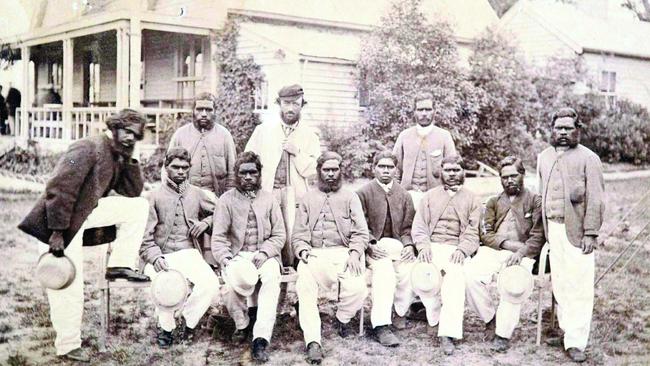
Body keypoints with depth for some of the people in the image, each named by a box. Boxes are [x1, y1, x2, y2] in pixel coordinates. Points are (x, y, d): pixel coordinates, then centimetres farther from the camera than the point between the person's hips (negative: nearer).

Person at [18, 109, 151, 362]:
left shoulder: (118, 157, 7)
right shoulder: (88, 149, -20)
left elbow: (133, 192, 10)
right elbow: (59, 189, -26)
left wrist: (129, 159, -2)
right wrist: (58, 233, -26)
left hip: (86, 212, 8)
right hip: (61, 222, -8)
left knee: (139, 206, 2)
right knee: (68, 286, -4)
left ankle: (119, 265, 5)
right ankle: (68, 347, 12)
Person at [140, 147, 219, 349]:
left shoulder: (197, 194, 14)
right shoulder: (154, 196, 6)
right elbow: (145, 237, 0)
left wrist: (205, 223, 4)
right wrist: (155, 257, -18)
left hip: (189, 253, 2)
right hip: (162, 256, -2)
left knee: (211, 284, -27)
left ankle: (188, 319, 2)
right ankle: (166, 326, -4)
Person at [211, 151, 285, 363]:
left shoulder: (268, 199, 10)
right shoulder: (227, 200, 5)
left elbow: (279, 235, 8)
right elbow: (218, 238, 0)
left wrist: (264, 253, -11)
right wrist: (227, 261, -18)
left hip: (265, 255, 1)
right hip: (237, 255, -1)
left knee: (271, 278, -33)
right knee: (234, 280, -34)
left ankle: (260, 340, -35)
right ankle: (242, 324, -3)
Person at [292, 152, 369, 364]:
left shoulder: (350, 197, 16)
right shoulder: (308, 199, 20)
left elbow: (361, 232, 6)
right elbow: (298, 234, 12)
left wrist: (354, 253, -12)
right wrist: (302, 251, -9)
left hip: (343, 253, 0)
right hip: (314, 255, 1)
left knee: (357, 289, -28)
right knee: (304, 288, -30)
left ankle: (342, 318, 5)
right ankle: (313, 341, -27)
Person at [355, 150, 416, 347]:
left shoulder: (404, 195, 15)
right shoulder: (363, 193, 5)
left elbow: (408, 227, 11)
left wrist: (409, 245, -8)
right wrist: (370, 246, -17)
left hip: (398, 243, 3)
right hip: (374, 246, -3)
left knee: (411, 269, -27)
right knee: (384, 269, -33)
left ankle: (400, 311, -1)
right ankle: (381, 326, -33)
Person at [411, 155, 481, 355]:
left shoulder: (471, 199, 16)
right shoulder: (430, 196, 20)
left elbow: (473, 232, 4)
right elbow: (419, 226, 11)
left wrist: (462, 249, -14)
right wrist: (423, 245, -8)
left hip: (456, 249, -1)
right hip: (432, 247, 1)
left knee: (456, 276, -31)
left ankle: (447, 333, -31)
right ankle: (434, 312, -2)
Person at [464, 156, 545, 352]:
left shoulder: (535, 201, 12)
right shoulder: (494, 202, 22)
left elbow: (538, 236, 1)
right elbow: (485, 234, 9)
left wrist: (521, 252, -17)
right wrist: (509, 244, -8)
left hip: (521, 254, -3)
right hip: (492, 250, 3)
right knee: (471, 274, -27)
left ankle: (503, 333, -22)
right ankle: (491, 317, -6)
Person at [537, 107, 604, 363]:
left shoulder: (588, 158, -2)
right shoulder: (544, 157, 15)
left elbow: (595, 200, -6)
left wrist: (590, 233, -12)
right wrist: (542, 229, 14)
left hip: (576, 230, -5)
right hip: (553, 229, 5)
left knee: (579, 286, -5)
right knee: (559, 282, 7)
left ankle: (576, 341, -1)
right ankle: (566, 328, 18)